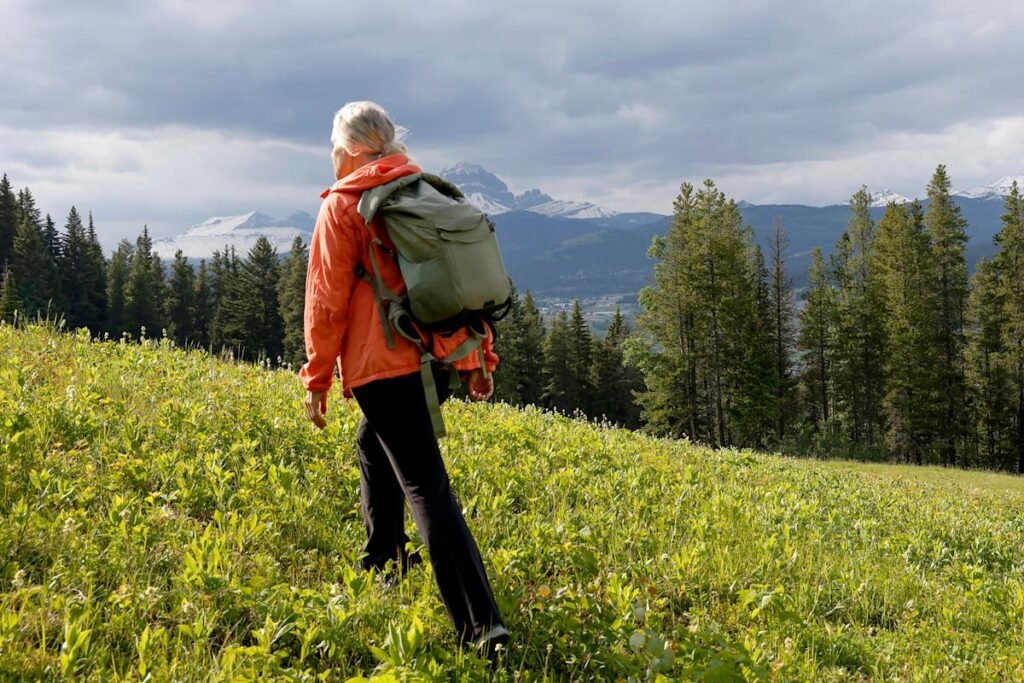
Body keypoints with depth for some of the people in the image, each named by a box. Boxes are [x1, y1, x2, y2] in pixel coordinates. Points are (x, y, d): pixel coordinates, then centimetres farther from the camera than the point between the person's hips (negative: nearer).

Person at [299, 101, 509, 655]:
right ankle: (383, 564, 36)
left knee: (425, 487, -10)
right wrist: (481, 357, 19)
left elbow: (328, 300, -6)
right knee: (373, 448, 28)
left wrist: (317, 378, 0)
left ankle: (482, 625, -16)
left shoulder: (343, 205, -3)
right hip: (438, 358, 7)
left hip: (385, 366, -7)